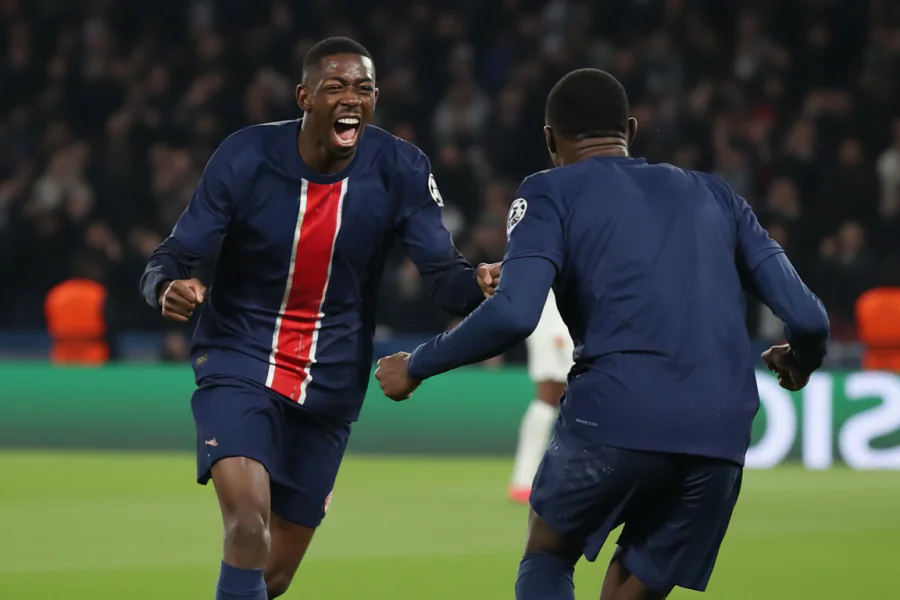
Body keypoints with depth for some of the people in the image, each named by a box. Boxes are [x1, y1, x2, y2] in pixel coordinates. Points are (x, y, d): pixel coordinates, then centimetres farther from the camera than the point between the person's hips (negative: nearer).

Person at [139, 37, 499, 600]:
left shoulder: (400, 170, -10)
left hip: (330, 383, 3)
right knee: (248, 522, -27)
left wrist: (476, 283, -39)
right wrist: (169, 289, -38)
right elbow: (172, 257, -13)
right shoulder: (247, 158, -15)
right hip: (238, 363, -3)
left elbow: (443, 271, -14)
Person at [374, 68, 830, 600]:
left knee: (548, 556, 23)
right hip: (720, 437, 3)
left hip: (615, 415, -3)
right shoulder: (715, 197, 23)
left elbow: (514, 313, -6)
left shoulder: (553, 192, 11)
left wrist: (416, 367, 8)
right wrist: (802, 361, 38)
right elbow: (808, 318, 14)